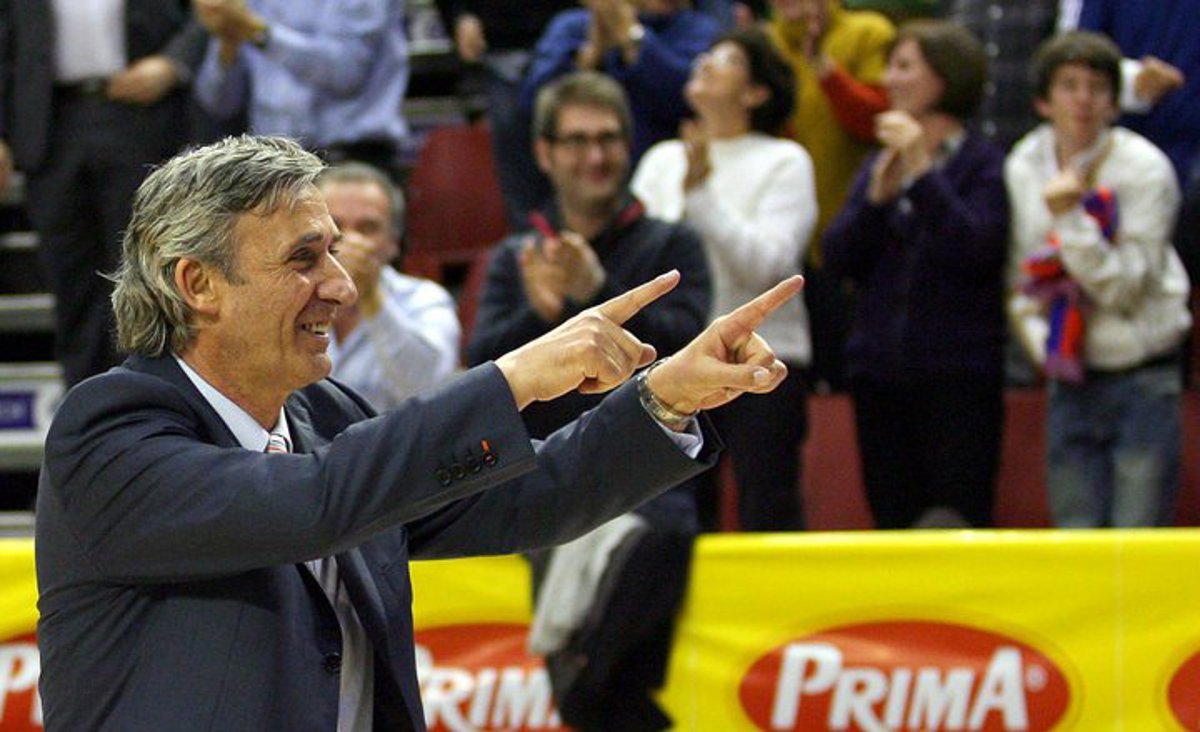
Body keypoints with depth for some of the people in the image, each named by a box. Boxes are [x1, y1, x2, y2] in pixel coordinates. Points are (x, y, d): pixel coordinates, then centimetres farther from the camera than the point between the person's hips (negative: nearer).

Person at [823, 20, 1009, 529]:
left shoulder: (984, 166, -1)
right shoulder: (879, 166, 16)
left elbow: (978, 251, -17)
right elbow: (838, 258, 5)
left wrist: (922, 176, -18)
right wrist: (878, 197, -10)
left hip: (957, 373, -6)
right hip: (880, 369, 6)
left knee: (960, 524, -9)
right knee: (893, 522, 6)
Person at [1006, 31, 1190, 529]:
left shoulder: (1144, 168, -10)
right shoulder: (1022, 168, 4)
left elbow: (1126, 287, -13)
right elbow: (1019, 278, 11)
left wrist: (1072, 220, -22)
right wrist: (1039, 338, -6)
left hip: (1142, 378, -4)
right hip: (1071, 380, 4)